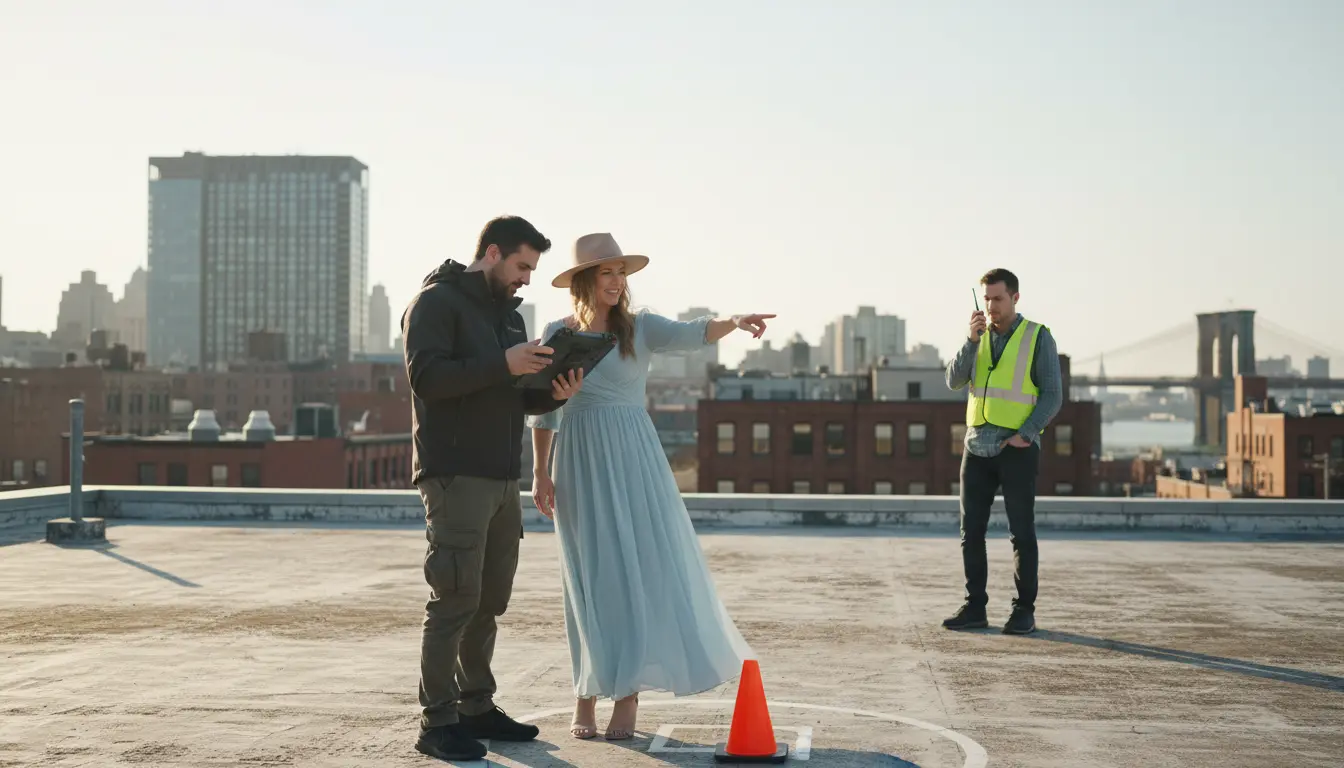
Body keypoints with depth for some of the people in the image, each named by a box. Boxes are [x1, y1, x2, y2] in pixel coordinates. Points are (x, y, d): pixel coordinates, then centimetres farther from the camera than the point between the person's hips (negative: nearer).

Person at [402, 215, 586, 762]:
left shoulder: (510, 315, 20)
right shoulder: (437, 302, -5)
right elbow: (426, 375, -18)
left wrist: (553, 393, 2)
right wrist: (501, 365, -22)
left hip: (502, 480, 8)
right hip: (455, 476, -8)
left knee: (490, 601, 11)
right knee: (456, 599, -9)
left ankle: (476, 707, 20)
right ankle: (437, 722, -4)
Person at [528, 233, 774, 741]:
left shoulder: (640, 328, 1)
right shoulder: (557, 334, 4)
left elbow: (690, 335, -17)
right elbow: (545, 410, 8)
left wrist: (733, 322, -36)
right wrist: (540, 473, 3)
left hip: (634, 461, 0)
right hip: (581, 464, 0)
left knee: (643, 571, -6)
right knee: (590, 580, 2)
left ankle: (627, 693, 0)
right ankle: (586, 697, 10)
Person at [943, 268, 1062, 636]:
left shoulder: (1038, 337, -4)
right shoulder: (978, 338, 10)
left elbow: (1052, 395, -6)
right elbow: (955, 381, -4)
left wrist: (1025, 434, -17)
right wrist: (972, 339, -16)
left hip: (1017, 449, -4)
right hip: (978, 448, 5)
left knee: (1021, 532, -1)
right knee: (971, 530, 3)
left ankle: (1024, 611, 7)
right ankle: (975, 608, 10)